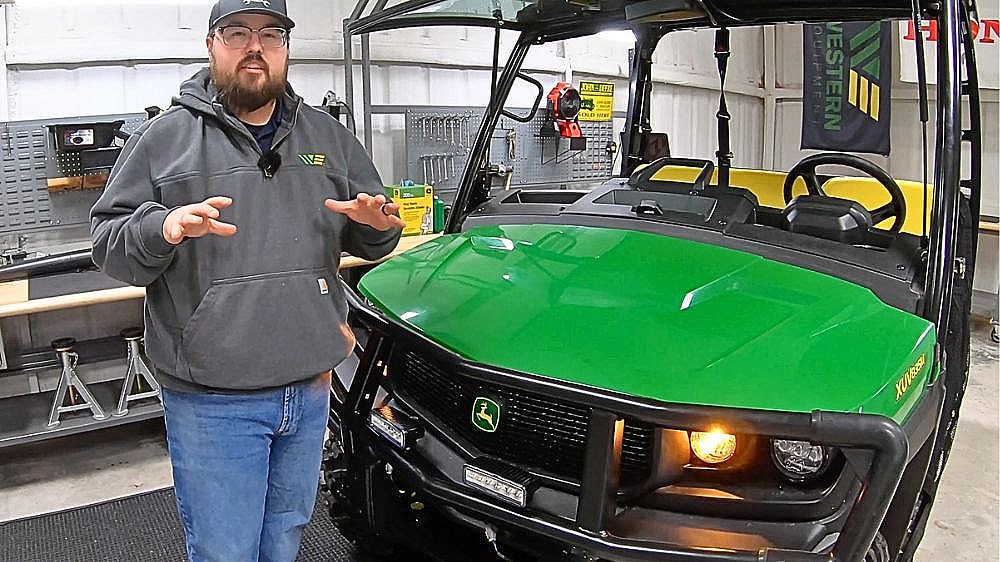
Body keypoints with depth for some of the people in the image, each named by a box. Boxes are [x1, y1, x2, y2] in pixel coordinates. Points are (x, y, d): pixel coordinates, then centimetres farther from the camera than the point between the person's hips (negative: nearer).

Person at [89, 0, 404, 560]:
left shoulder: (329, 135, 9)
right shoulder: (163, 139, -2)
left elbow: (369, 241, 14)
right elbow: (107, 244, -3)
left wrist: (379, 224, -10)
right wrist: (162, 228, -25)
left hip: (310, 388, 4)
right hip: (211, 401, -3)